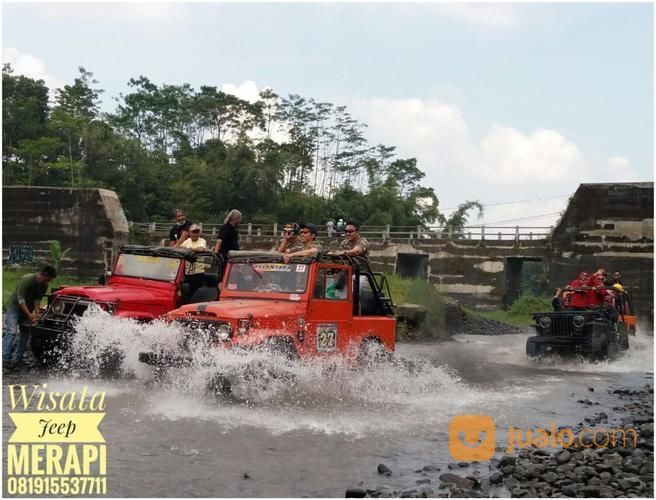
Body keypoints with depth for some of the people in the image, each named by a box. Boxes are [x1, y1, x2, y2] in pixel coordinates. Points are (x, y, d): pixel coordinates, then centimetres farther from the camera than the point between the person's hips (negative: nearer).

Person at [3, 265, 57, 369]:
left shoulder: (44, 286, -8)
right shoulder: (27, 280, -28)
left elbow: (37, 299, -8)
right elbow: (20, 299, -28)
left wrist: (37, 313, -25)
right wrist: (29, 315, -33)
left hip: (27, 310, 7)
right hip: (15, 307, -7)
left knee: (25, 333, 5)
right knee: (12, 332, -18)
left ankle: (17, 358, 10)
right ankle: (5, 358, -22)